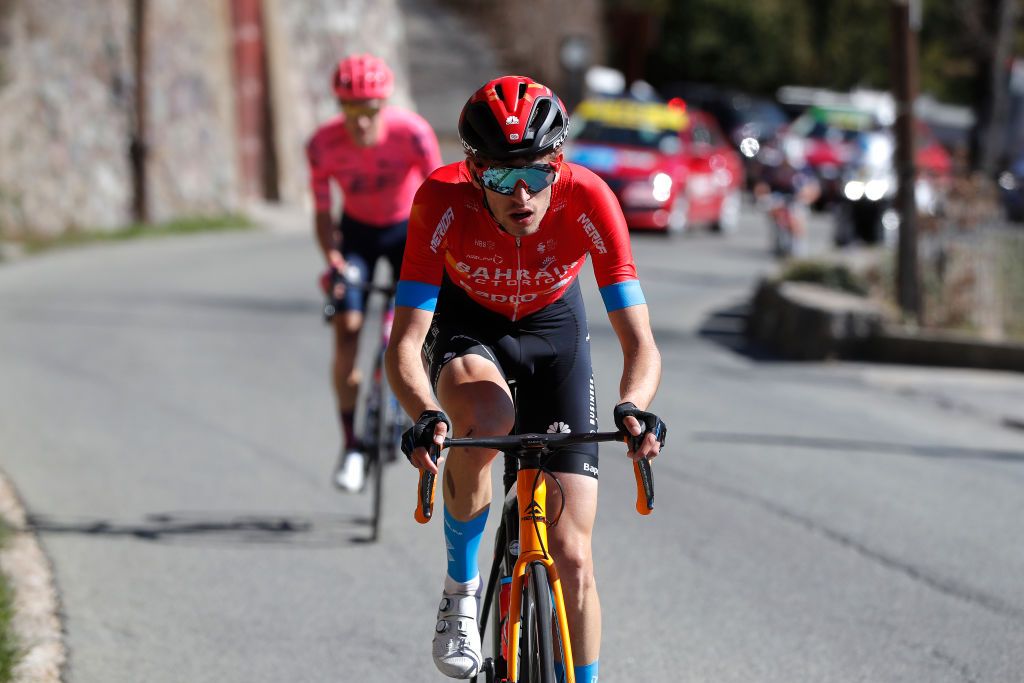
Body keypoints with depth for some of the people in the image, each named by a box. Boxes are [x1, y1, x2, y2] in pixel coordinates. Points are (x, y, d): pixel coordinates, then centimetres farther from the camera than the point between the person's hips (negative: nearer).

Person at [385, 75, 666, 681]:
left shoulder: (588, 200, -32)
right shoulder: (443, 200, -33)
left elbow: (641, 344, -33)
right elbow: (405, 343, -35)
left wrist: (634, 407, -54)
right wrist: (426, 415, -56)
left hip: (553, 327, 1)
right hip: (467, 323, -1)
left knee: (572, 557, -7)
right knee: (484, 417, -38)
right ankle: (462, 587, -13)